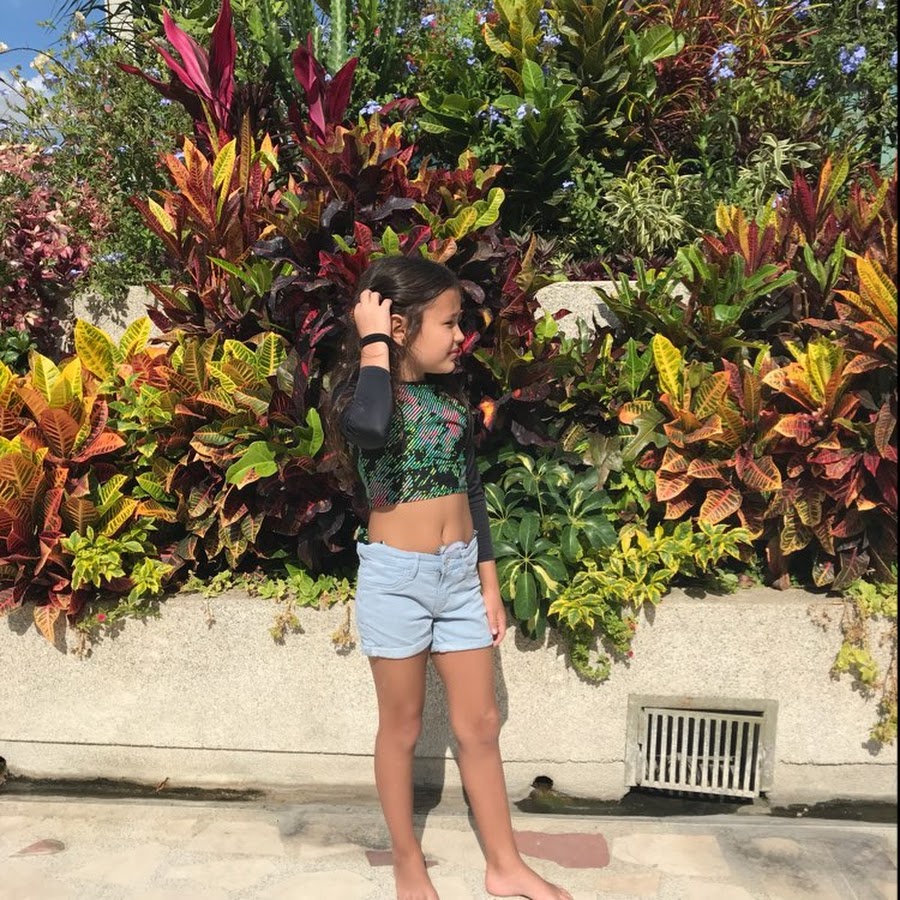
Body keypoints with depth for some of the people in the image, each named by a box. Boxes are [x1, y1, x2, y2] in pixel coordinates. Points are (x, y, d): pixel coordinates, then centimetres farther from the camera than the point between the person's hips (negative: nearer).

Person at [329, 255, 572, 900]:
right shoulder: (364, 392, -11)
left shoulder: (452, 395, 5)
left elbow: (471, 489, 10)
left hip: (461, 573, 5)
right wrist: (373, 343, -24)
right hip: (396, 576, -5)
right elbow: (369, 428, -39)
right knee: (402, 726, 11)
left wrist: (489, 581, 9)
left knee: (480, 725, 13)